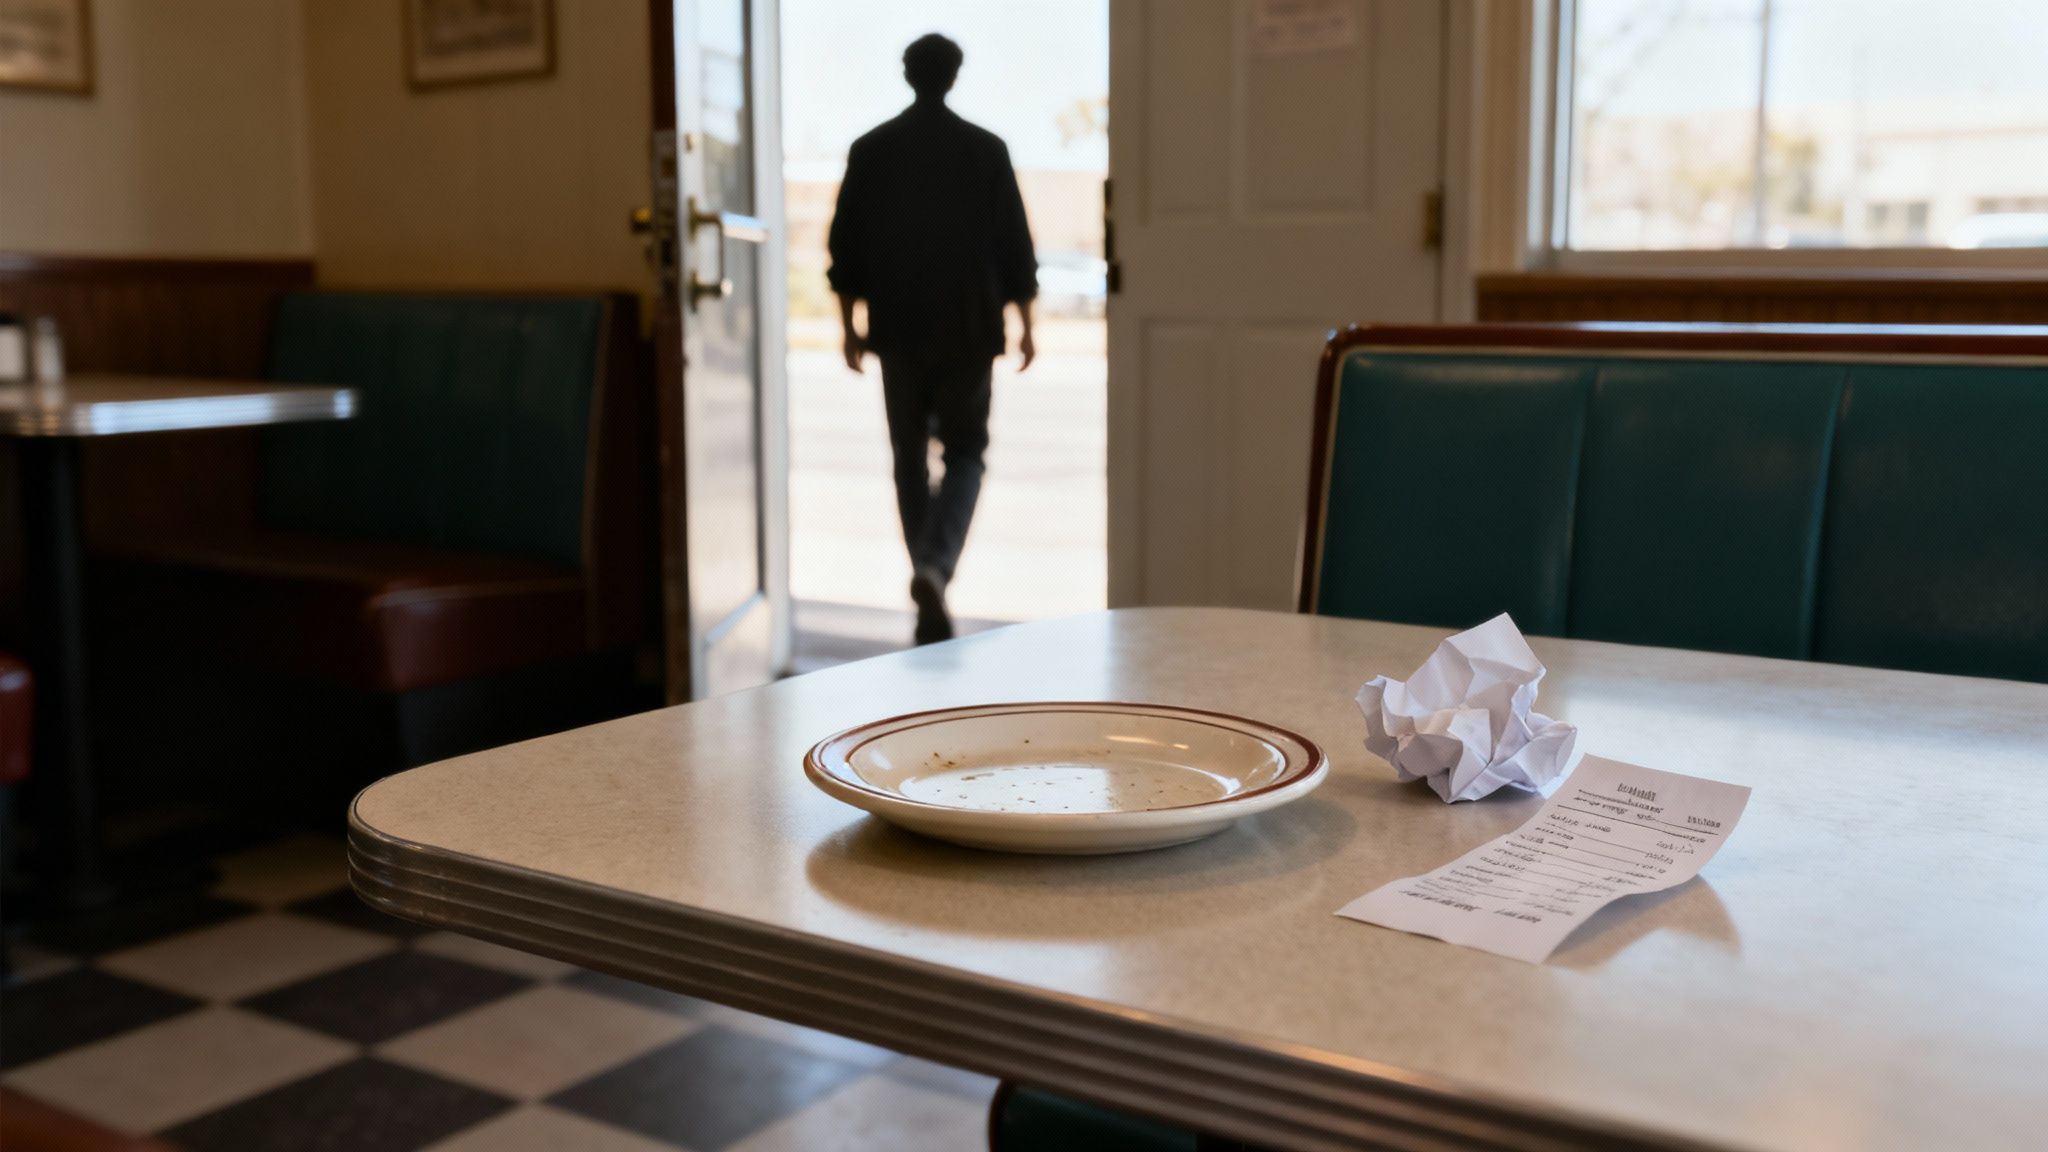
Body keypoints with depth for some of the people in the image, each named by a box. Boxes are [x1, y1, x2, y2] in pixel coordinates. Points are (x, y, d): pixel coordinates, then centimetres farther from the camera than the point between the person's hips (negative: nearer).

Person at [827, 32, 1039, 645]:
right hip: (968, 332, -1)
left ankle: (929, 589, 17)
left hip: (899, 332, 1)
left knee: (910, 460, 13)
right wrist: (1025, 325, 7)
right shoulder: (986, 150, -4)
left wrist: (849, 326, 10)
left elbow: (845, 249, 1)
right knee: (964, 454, 8)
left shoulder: (870, 150, 0)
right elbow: (1015, 249, -2)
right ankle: (935, 566, -16)